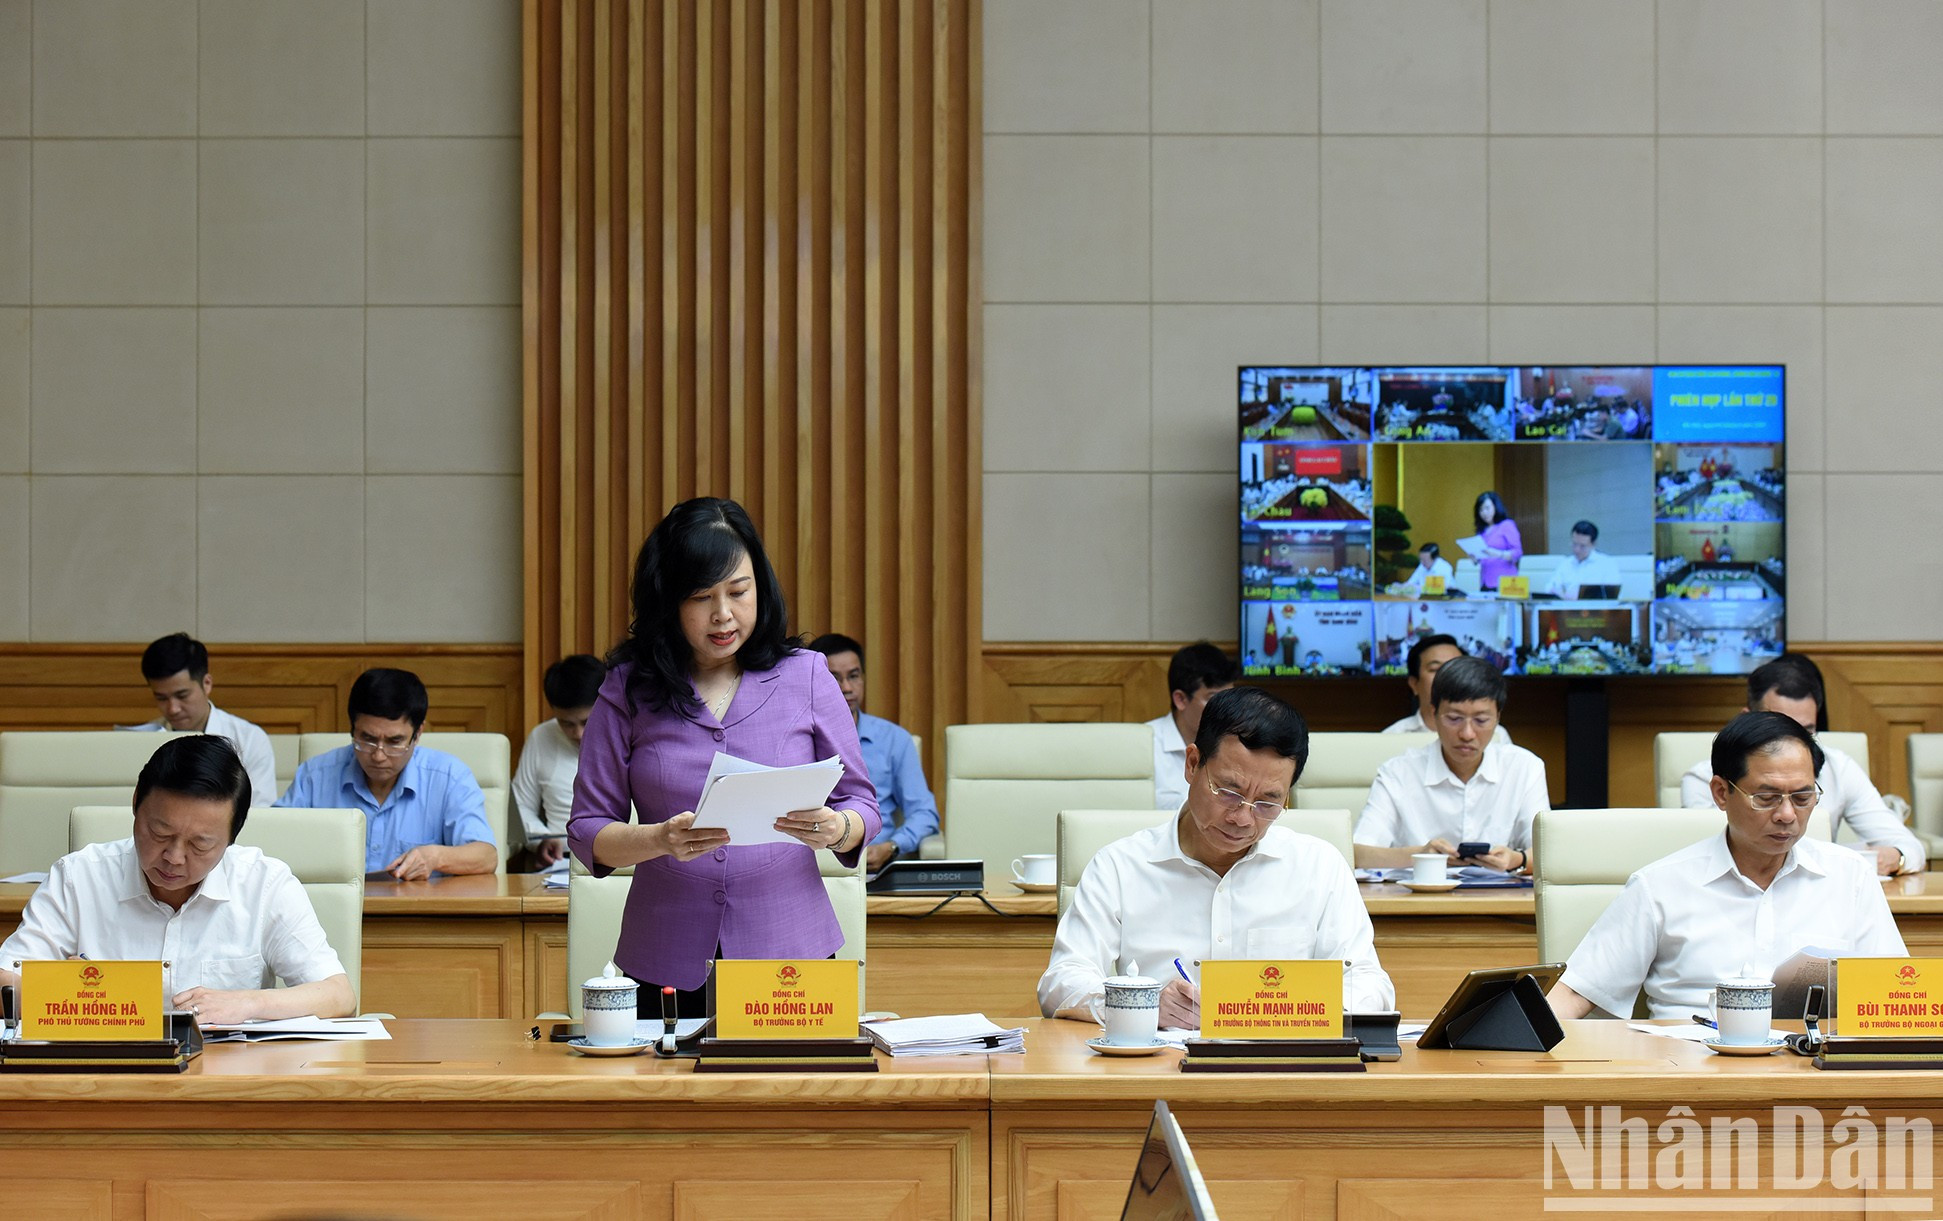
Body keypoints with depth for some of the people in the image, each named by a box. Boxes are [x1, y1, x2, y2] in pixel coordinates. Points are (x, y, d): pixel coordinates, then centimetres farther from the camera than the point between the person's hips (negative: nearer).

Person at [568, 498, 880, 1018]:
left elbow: (861, 804, 7)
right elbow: (588, 830, 2)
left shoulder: (805, 676, 4)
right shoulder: (628, 688, 2)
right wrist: (659, 840, -18)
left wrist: (836, 831, -16)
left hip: (790, 953, 0)